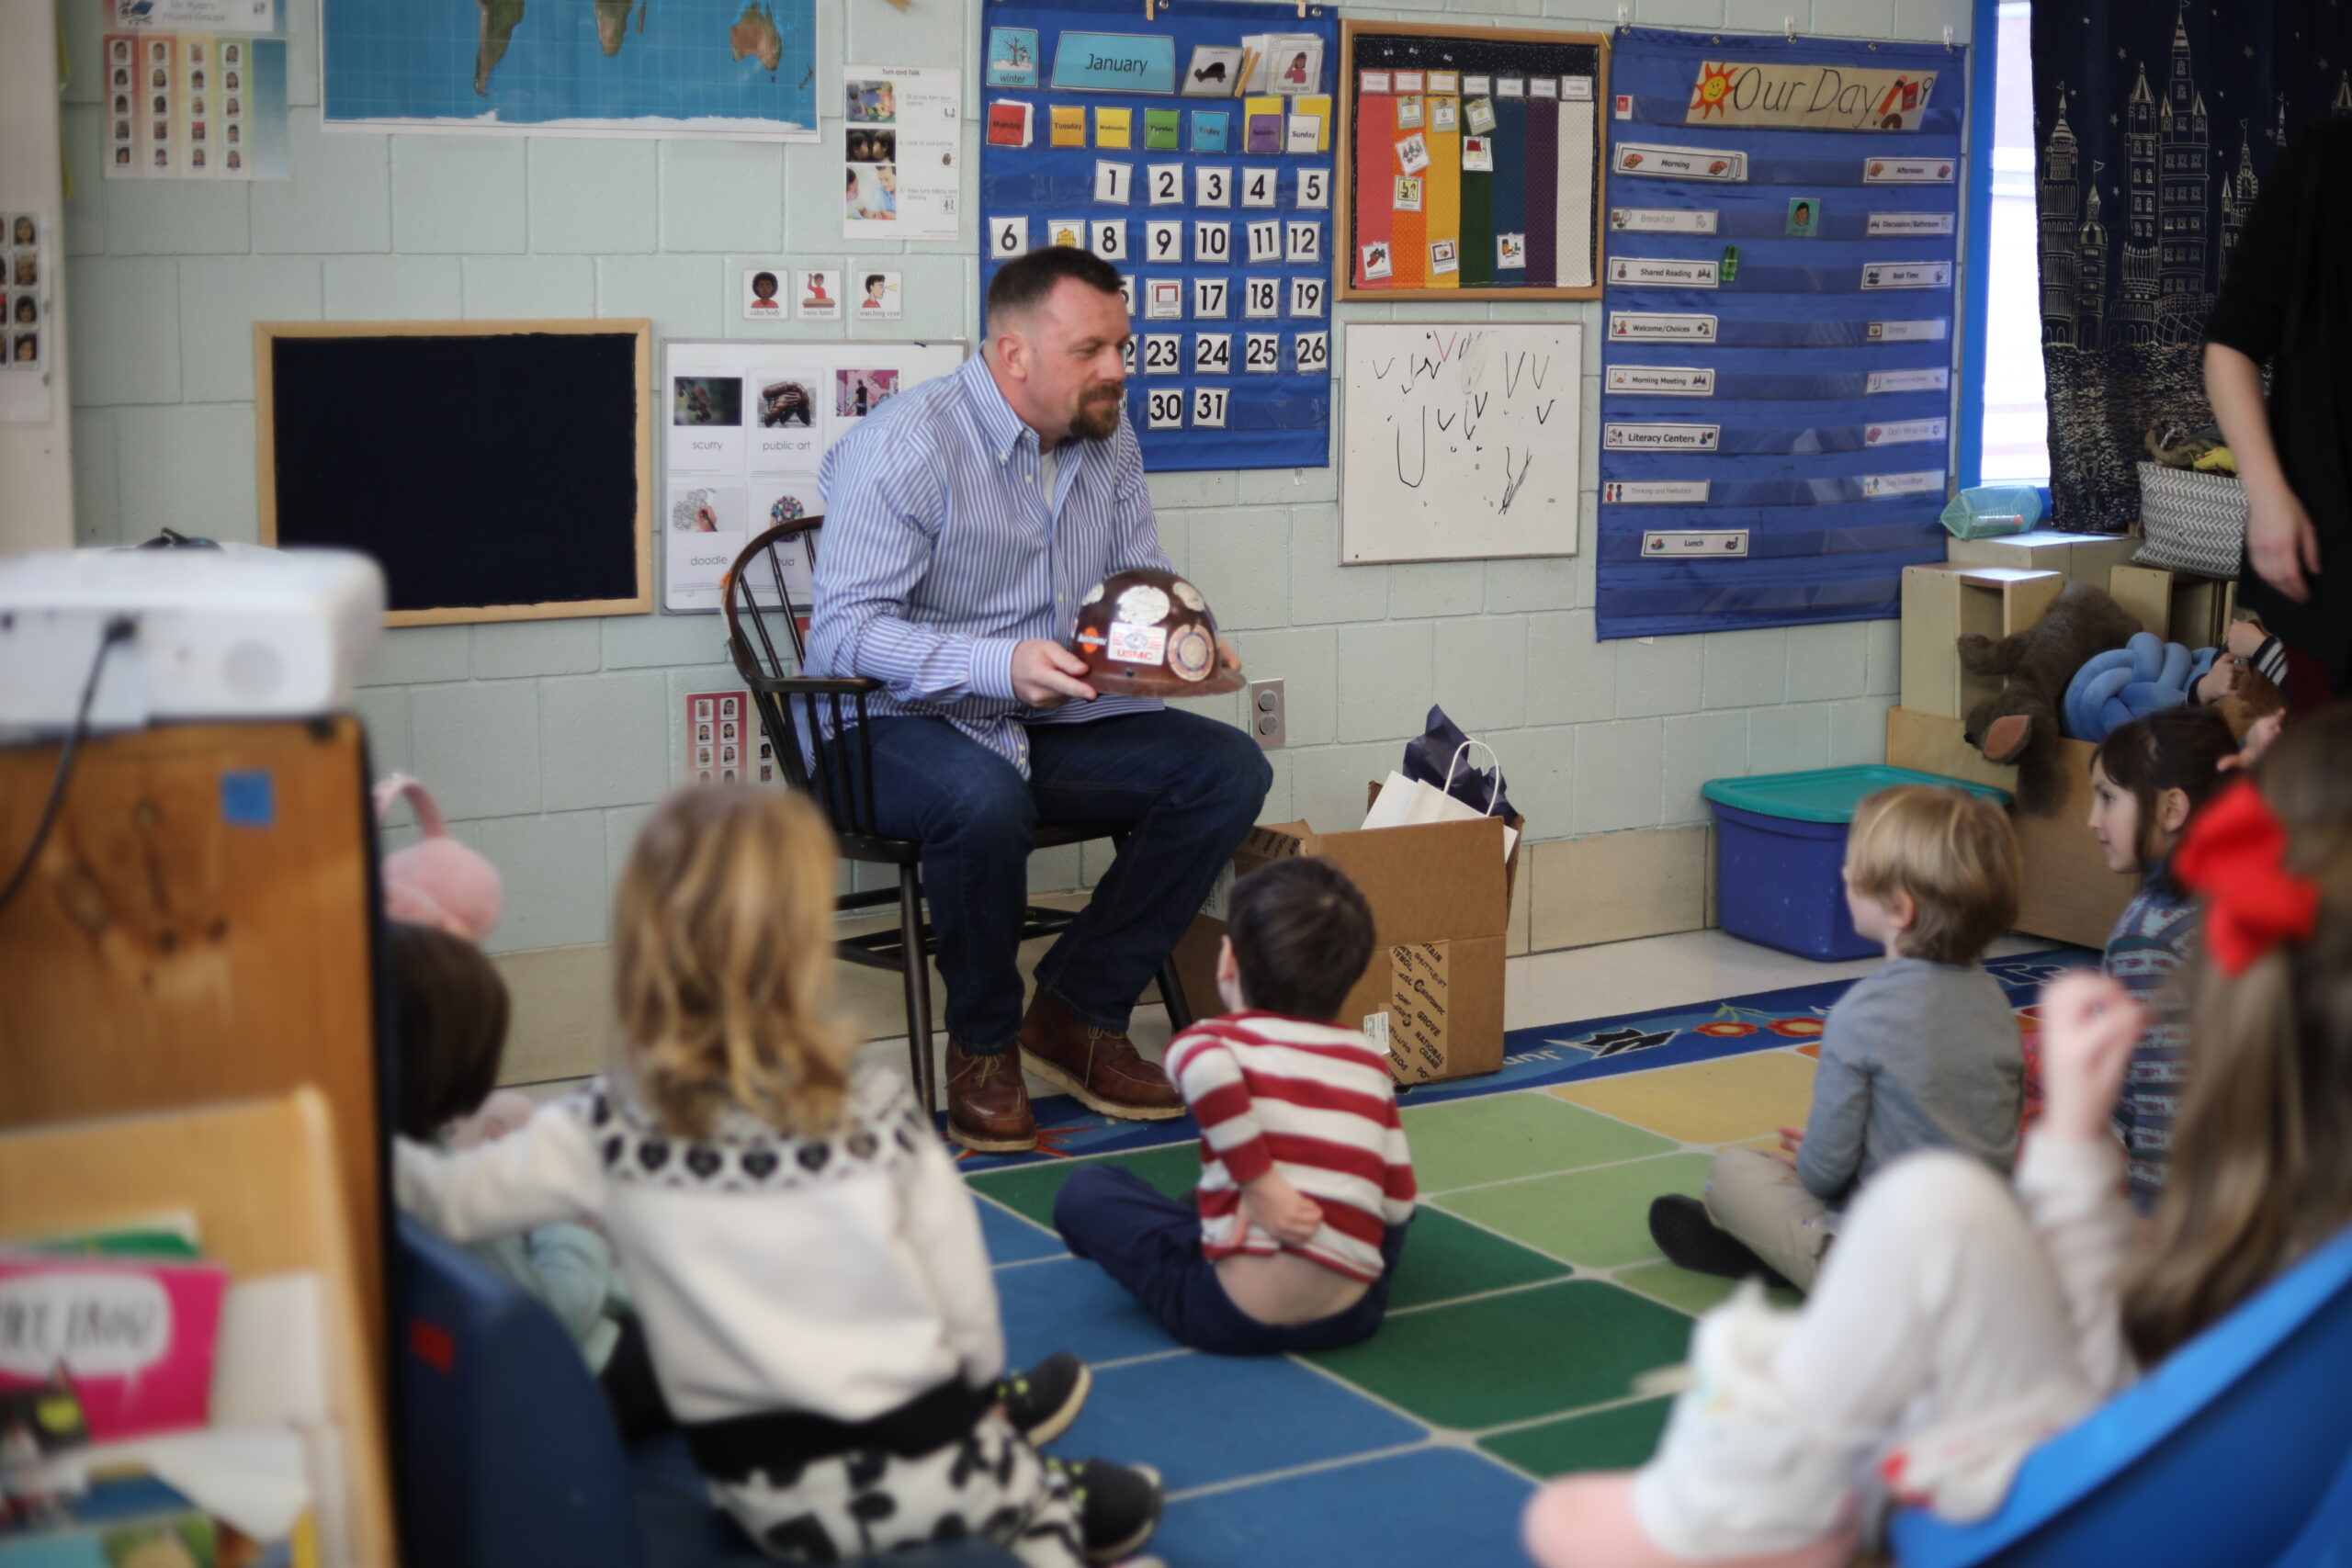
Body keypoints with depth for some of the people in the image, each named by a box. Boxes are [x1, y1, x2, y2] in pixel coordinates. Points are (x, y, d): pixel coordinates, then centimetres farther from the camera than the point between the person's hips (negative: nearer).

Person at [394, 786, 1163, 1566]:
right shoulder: (876, 1119, -18)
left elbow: (452, 1200, -5)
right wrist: (980, 1390, 12)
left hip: (766, 1499, 2)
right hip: (919, 1471, -2)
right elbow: (967, 1304, -9)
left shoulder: (604, 1132, -15)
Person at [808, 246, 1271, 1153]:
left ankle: (1077, 1011, -4)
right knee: (985, 801, -39)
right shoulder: (904, 448, -16)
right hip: (907, 728, -7)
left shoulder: (1109, 441, 7)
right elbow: (842, 633, -23)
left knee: (1230, 769, -12)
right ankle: (983, 1045, -12)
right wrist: (1001, 664, -37)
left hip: (1052, 722, 7)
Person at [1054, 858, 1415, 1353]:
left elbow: (1206, 1066, -27)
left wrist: (1259, 1182, -19)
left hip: (1235, 1316, -5)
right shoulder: (1368, 1061, 10)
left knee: (1085, 1189, 13)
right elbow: (1399, 1203, 10)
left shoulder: (1210, 1040, -1)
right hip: (1351, 1316, 5)